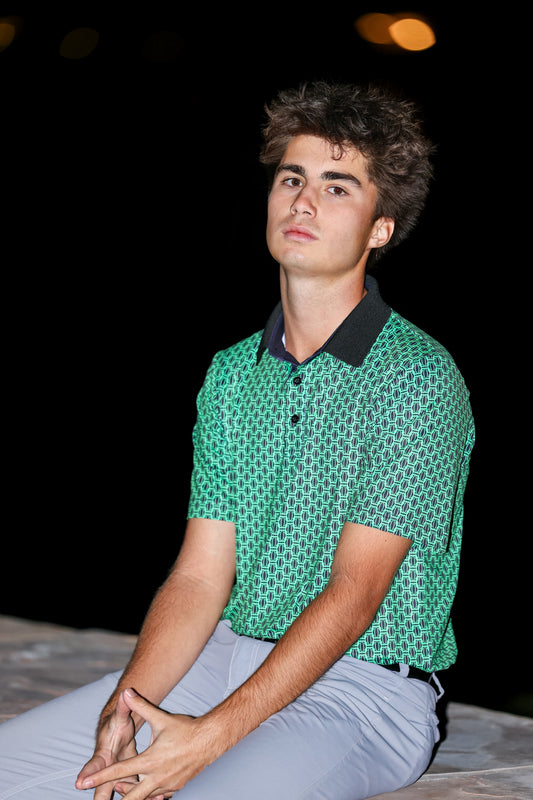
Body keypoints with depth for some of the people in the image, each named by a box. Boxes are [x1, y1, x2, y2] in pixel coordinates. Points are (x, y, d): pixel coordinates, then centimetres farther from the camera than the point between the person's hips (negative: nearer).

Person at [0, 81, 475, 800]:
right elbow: (200, 576, 5)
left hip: (363, 690, -6)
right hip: (227, 657, 6)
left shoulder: (418, 378, -11)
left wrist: (212, 734, -25)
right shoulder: (232, 374, 10)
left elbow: (353, 595, -17)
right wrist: (126, 708, -14)